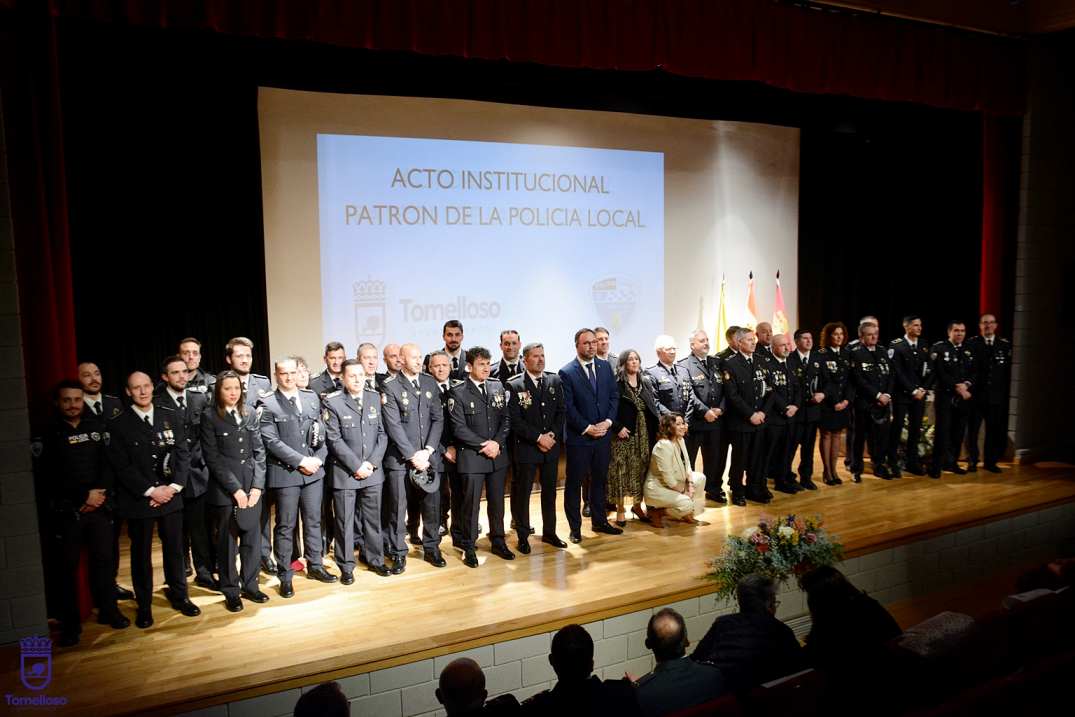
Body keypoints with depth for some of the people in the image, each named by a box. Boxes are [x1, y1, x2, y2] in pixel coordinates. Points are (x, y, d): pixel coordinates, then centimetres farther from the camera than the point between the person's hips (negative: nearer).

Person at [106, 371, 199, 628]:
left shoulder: (170, 417, 5)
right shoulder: (118, 424, -4)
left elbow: (183, 453, 3)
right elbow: (121, 465, -9)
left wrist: (174, 486, -8)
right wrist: (150, 491, -13)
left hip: (171, 495, 2)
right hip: (138, 499, -2)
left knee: (175, 549, 12)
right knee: (141, 554, 9)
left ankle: (179, 595, 28)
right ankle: (144, 605, 23)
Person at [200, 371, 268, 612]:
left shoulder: (250, 414, 7)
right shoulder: (209, 418, -4)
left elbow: (259, 451, 6)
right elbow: (212, 458, -8)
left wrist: (257, 485, -5)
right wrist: (235, 489, -13)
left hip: (252, 486, 3)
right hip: (224, 489, -3)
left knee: (252, 538, 8)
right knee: (227, 542, 7)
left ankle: (250, 585, 22)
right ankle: (231, 592, 19)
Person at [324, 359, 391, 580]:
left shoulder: (375, 398, 5)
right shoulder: (333, 402, -7)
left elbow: (383, 433, 4)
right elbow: (334, 440, -11)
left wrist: (372, 462, -7)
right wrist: (356, 466, -13)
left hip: (373, 471, 3)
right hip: (344, 472, -3)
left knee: (373, 518, 13)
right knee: (345, 521, 5)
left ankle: (375, 558, 28)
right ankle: (346, 566, 18)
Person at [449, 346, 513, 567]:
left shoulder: (498, 388, 8)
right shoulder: (458, 393, -7)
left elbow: (506, 419, 6)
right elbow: (459, 428, -11)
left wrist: (497, 443, -9)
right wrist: (483, 445, -15)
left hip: (498, 455, 4)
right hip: (471, 457, -4)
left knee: (497, 501, 14)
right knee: (471, 504, 3)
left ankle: (498, 542, 28)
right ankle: (469, 547, 16)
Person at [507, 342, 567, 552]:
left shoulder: (554, 381, 5)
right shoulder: (514, 385, -9)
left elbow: (561, 411, 5)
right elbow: (515, 420, -13)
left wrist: (552, 435, -9)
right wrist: (538, 438, -15)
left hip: (551, 446, 4)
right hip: (526, 447, -4)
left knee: (549, 491, 14)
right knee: (522, 493, 5)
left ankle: (549, 532, 28)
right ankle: (523, 536, 18)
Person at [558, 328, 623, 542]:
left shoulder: (605, 367, 7)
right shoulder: (566, 372, -9)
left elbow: (614, 396, 6)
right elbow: (568, 407, -12)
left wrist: (608, 422, -7)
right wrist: (587, 428, -15)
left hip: (603, 435, 5)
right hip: (578, 437, -5)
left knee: (600, 480, 15)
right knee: (574, 483, 4)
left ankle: (599, 521, 28)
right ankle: (575, 527, 14)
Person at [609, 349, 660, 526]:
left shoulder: (646, 381, 11)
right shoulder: (616, 383, -7)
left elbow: (654, 405, 14)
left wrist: (658, 424, 2)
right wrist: (618, 428, -16)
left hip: (645, 434, 5)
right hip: (624, 434, -5)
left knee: (642, 470, 10)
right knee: (622, 470, -1)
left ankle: (637, 505, 25)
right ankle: (620, 510, 9)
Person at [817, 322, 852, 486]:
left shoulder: (846, 354, 7)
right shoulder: (821, 355, -9)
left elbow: (850, 379, 6)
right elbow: (824, 381, -12)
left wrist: (846, 400, -6)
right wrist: (834, 402, -13)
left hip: (843, 402, 5)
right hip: (827, 402, -5)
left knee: (837, 434, 9)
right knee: (826, 435, 4)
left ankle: (834, 469, 16)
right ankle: (826, 471, 11)